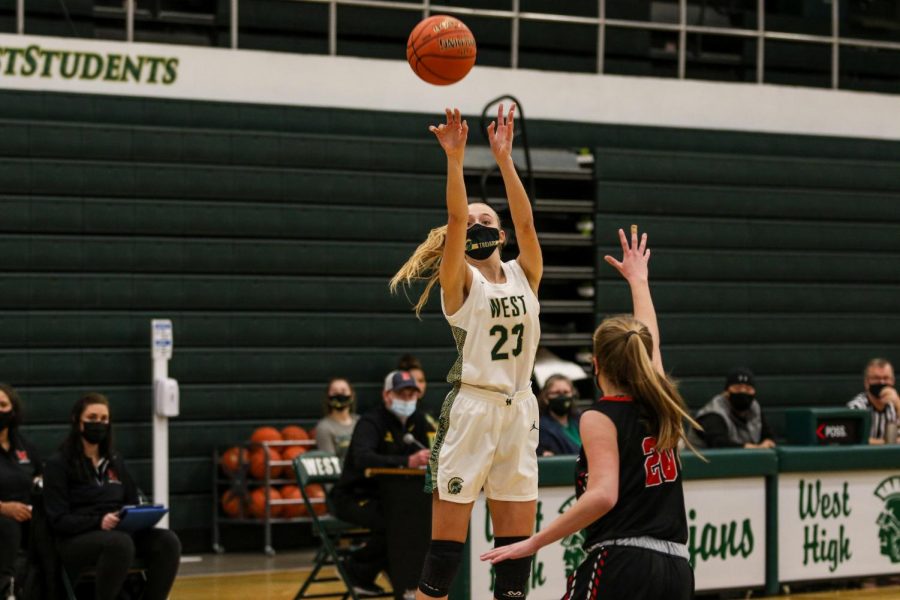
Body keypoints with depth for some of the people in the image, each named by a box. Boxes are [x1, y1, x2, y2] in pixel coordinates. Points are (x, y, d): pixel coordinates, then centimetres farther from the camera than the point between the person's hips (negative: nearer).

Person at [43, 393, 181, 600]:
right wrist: (99, 522, -23)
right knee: (120, 542, -38)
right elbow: (58, 520, -7)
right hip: (76, 540, -5)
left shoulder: (115, 462, 19)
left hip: (121, 534, 6)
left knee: (168, 541, -24)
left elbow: (133, 503, 21)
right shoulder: (57, 464, 1)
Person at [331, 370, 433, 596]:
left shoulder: (416, 420, 6)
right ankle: (356, 570, -8)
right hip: (354, 497, -7)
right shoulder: (371, 422, -17)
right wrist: (407, 462, -49)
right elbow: (362, 459, -36)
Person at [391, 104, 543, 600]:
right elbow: (455, 216, -14)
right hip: (470, 410, -5)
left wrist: (504, 158, -11)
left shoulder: (523, 276, 11)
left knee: (517, 547, 6)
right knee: (446, 546, -4)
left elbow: (526, 222, -4)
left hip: (519, 412, 5)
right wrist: (455, 158, -24)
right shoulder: (461, 281, 0)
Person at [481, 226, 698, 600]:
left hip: (620, 566, -7)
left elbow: (603, 495, -18)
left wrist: (533, 543, -17)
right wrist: (638, 279, 45)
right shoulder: (659, 406, 12)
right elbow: (649, 338, 30)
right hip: (676, 567, 7)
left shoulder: (600, 418, -5)